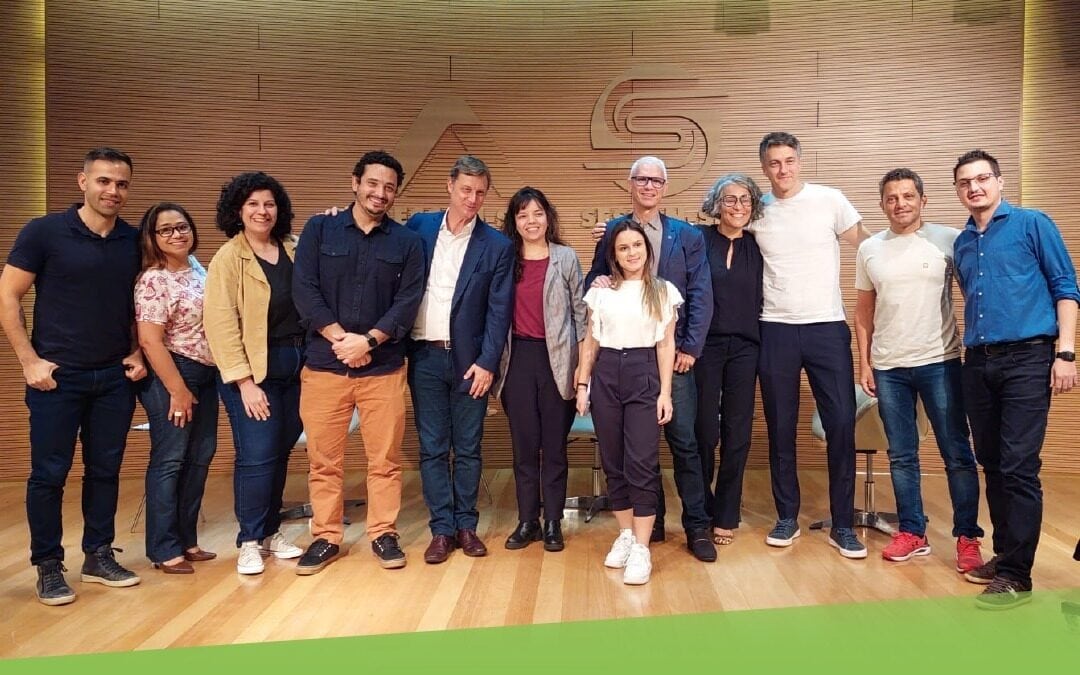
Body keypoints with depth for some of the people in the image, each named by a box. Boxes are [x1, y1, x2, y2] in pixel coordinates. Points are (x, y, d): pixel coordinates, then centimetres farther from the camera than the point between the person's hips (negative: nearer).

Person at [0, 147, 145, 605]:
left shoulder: (134, 240, 4)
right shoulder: (44, 232, -6)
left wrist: (137, 352, 3)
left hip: (115, 378, 3)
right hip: (58, 377, -3)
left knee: (105, 471, 11)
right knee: (49, 474, 4)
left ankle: (99, 557, 25)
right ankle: (48, 567, 18)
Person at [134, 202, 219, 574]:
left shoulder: (197, 269, 10)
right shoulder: (154, 281, -14)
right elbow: (150, 341, -19)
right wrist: (178, 390, -18)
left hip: (206, 373, 8)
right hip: (170, 375, -8)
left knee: (199, 456, 13)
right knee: (169, 459, 0)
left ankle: (186, 539, 25)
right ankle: (164, 549, 10)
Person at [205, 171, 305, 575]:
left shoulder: (293, 251, 9)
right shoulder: (228, 259, -6)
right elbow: (221, 325, -11)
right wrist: (245, 381, -16)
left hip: (294, 367, 5)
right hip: (254, 370, -5)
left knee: (281, 453, 11)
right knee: (257, 456, -5)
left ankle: (271, 531, 25)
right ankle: (250, 541, 11)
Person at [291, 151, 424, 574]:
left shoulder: (407, 242, 6)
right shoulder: (319, 230, 6)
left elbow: (408, 302, -2)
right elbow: (304, 290, -3)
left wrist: (368, 341, -14)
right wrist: (341, 339, -12)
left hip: (384, 367, 0)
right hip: (324, 364, 0)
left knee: (384, 459, 6)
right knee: (323, 459, 7)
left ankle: (383, 534, 21)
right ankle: (325, 537, 21)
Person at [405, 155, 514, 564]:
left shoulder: (497, 246, -1)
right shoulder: (418, 228, 4)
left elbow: (499, 311, -3)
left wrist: (487, 362, -8)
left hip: (470, 359, -1)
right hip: (425, 356, 1)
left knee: (468, 448, 8)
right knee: (432, 448, 6)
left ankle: (466, 524, 21)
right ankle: (442, 529, 16)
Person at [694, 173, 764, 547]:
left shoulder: (756, 247, 8)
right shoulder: (699, 240, 0)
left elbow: (761, 299, 9)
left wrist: (764, 344, 3)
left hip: (744, 348, 3)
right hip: (705, 344, -2)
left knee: (737, 433, 4)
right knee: (704, 430, 2)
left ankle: (725, 516, 17)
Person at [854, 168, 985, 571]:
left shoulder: (948, 240, -2)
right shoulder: (869, 250, 7)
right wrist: (864, 363, 7)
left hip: (940, 363, -3)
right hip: (888, 367, 3)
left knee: (957, 454, 3)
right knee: (901, 456, 9)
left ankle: (967, 538, 13)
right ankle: (912, 533, 20)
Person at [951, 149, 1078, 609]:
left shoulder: (1033, 225, 2)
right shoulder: (961, 244, 16)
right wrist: (970, 352, 16)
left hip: (1026, 358, -5)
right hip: (977, 363, 5)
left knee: (1019, 467, -8)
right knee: (992, 465, 11)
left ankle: (1017, 575, -2)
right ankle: (1004, 553, 23)